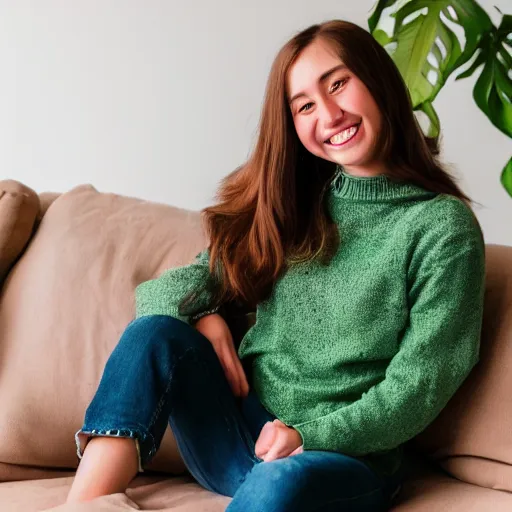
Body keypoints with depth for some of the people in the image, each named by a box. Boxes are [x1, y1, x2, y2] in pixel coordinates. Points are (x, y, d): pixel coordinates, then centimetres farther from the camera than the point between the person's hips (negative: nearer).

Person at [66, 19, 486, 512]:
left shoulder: (443, 226, -4)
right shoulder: (288, 206, 11)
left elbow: (419, 384, -8)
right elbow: (172, 285, 12)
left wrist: (311, 435, -16)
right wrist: (198, 313, -11)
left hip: (345, 455, -4)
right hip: (237, 438, 5)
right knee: (156, 332, -22)